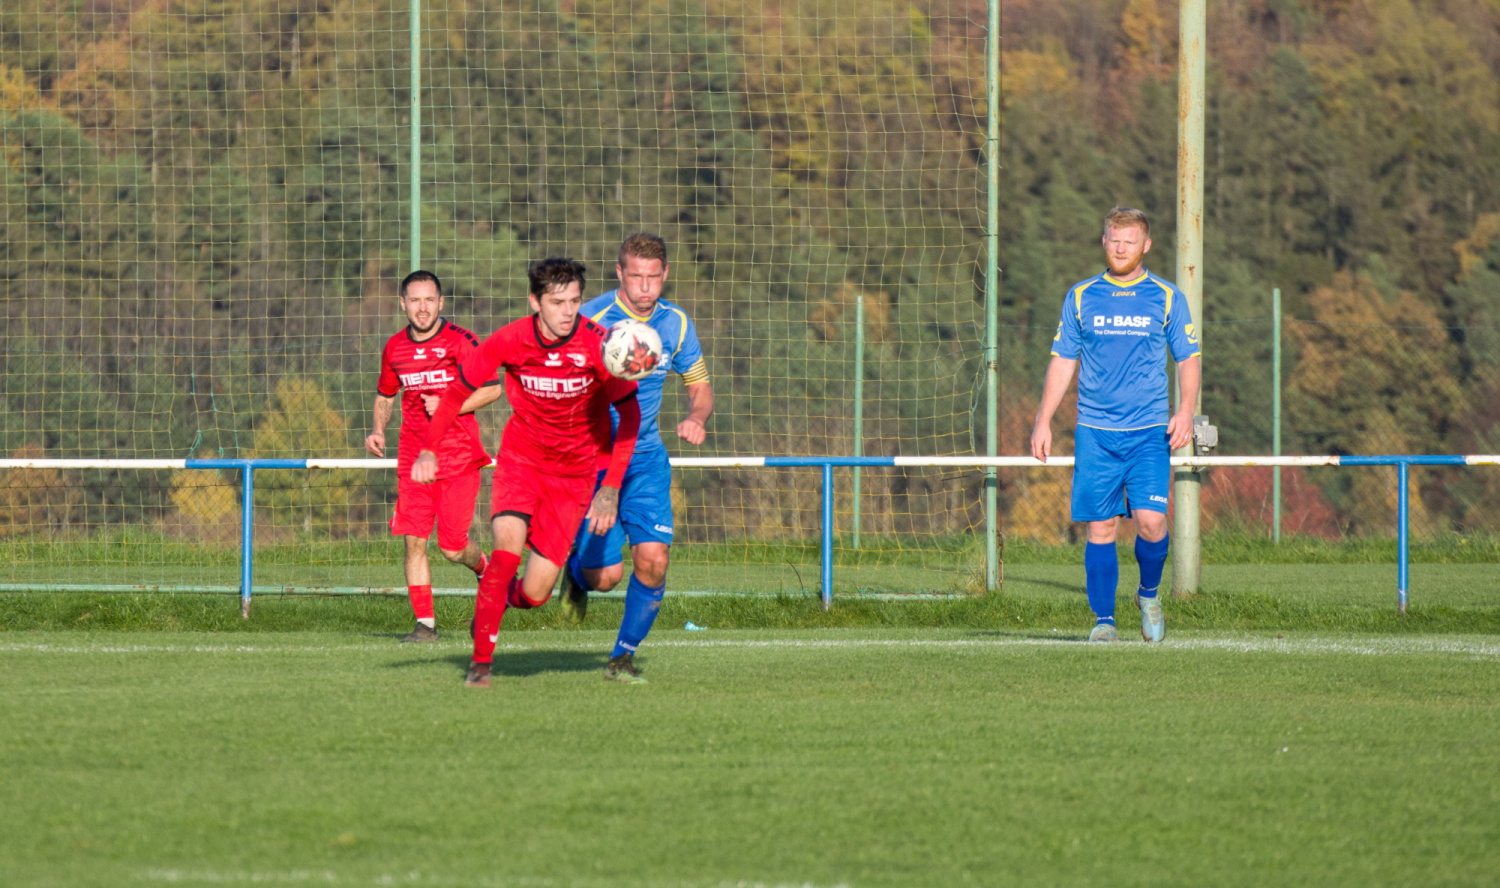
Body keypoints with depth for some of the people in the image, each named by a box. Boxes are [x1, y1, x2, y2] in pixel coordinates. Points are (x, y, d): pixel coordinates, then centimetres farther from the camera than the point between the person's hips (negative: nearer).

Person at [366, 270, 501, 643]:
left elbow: (492, 388, -6)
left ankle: (485, 569, 33)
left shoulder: (460, 342, -7)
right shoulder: (394, 348, 7)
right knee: (414, 539, -6)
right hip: (413, 458, 4)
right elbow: (385, 394, 24)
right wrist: (377, 429, 6)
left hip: (459, 458, -4)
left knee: (452, 548, -2)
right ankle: (425, 623, 1)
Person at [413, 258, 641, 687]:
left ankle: (503, 598, 32)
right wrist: (429, 450, -12)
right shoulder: (509, 341, -15)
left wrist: (612, 487, -16)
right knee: (508, 546, -26)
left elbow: (629, 413, -9)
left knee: (534, 593, -6)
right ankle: (481, 661, -13)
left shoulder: (598, 345, -19)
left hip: (574, 472, 0)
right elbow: (459, 389, -1)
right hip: (520, 458, 0)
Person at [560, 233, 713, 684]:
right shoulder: (589, 320, -15)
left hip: (645, 458, 4)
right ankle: (576, 568, 31)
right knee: (605, 575, -9)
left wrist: (696, 418, -9)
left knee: (653, 558, -12)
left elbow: (700, 386, 12)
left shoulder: (676, 324, 0)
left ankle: (623, 656, 9)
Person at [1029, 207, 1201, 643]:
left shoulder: (1167, 298, 6)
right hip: (1094, 432, 1)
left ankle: (1149, 594, 13)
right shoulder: (1081, 297, 9)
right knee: (1100, 527, -3)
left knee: (1150, 521, -13)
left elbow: (1188, 360, 9)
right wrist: (1043, 422, 6)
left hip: (1149, 431, -1)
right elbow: (1062, 362, 13)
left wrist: (1185, 411, -7)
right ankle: (1103, 620, 5)